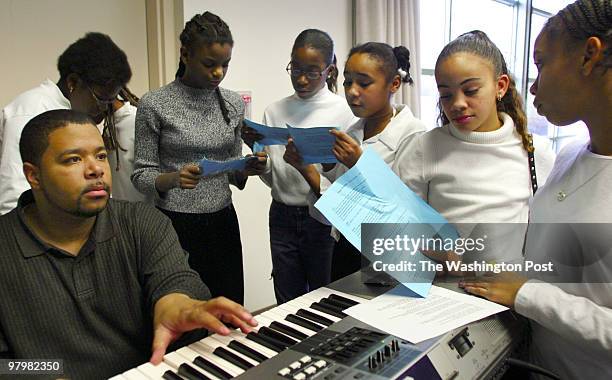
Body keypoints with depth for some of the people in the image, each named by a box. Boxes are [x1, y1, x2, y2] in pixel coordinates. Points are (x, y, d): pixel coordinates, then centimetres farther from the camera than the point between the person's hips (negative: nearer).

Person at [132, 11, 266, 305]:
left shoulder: (234, 103, 5)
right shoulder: (154, 104, -8)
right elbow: (141, 174, -4)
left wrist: (246, 170, -10)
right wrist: (173, 179, -24)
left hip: (223, 223, 4)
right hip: (175, 226, -4)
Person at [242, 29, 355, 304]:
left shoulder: (345, 111, -5)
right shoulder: (274, 111, 4)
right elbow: (271, 178, 5)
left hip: (325, 219, -3)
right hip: (283, 217, 3)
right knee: (288, 304, 14)